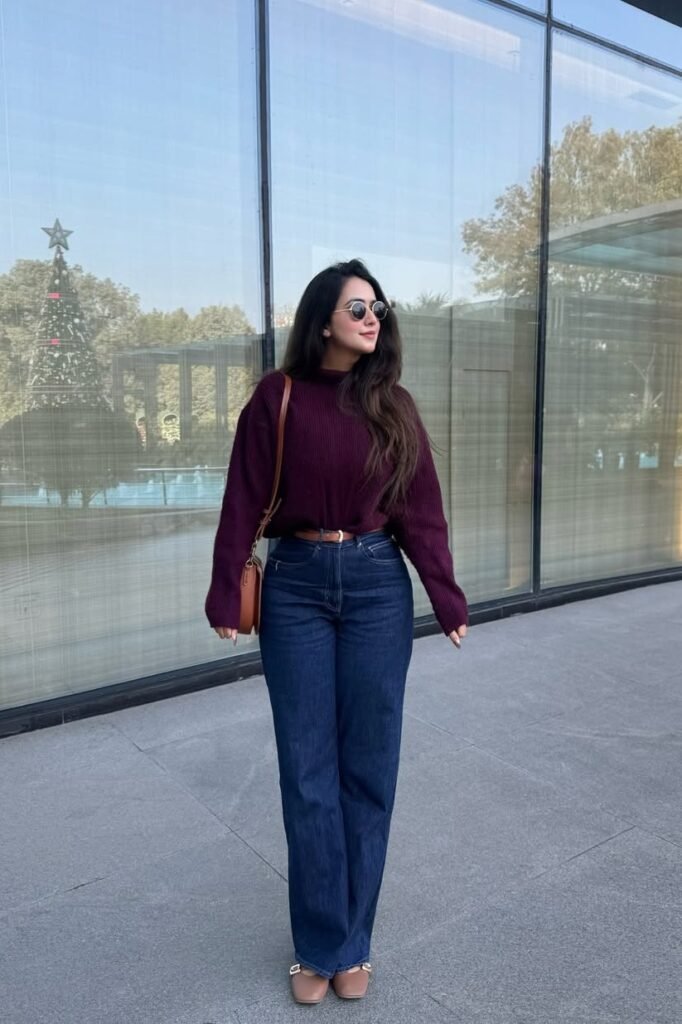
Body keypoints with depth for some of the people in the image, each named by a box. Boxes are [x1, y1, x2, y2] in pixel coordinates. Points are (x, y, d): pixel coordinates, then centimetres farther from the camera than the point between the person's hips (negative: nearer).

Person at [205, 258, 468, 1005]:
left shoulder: (393, 405, 5)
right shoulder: (277, 397, -1)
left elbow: (420, 509, 3)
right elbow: (244, 501, -2)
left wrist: (447, 599, -1)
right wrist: (225, 595, -6)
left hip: (377, 584, 2)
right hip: (296, 584, -1)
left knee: (367, 767, 8)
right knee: (308, 771, 6)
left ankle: (353, 943, 27)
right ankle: (321, 947, 24)